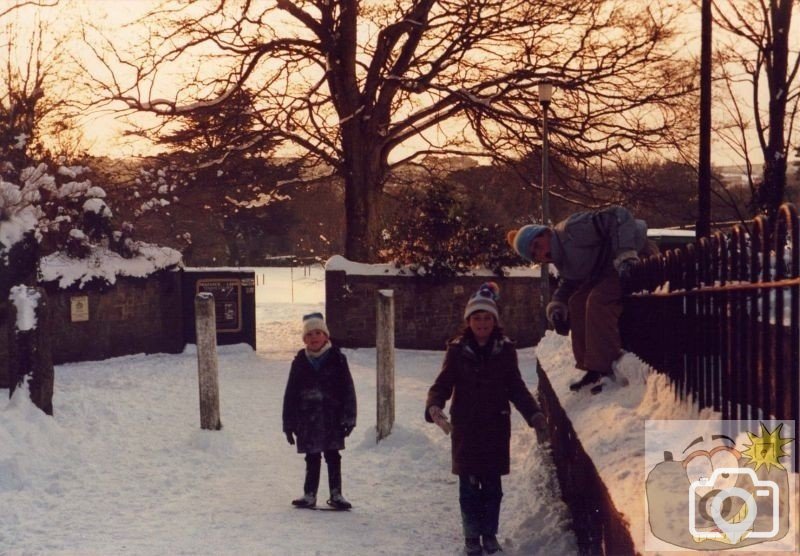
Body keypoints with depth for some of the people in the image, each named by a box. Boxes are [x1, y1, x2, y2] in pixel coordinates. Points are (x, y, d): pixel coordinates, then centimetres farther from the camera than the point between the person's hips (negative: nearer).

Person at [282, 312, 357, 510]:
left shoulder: (337, 359, -1)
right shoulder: (300, 362, 4)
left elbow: (348, 390, -1)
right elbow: (290, 395, 7)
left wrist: (348, 418, -6)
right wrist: (289, 423, 5)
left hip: (332, 418, -1)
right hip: (307, 419, 1)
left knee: (333, 457, 5)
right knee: (312, 459, 8)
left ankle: (336, 494, 12)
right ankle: (309, 494, 16)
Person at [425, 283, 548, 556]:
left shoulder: (505, 349, 1)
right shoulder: (457, 350, -3)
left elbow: (517, 389, 5)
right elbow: (443, 384, -6)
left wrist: (535, 416, -7)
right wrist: (434, 407, -27)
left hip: (496, 428, 1)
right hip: (465, 428, -1)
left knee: (492, 484, 6)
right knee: (469, 484, 2)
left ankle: (490, 533, 20)